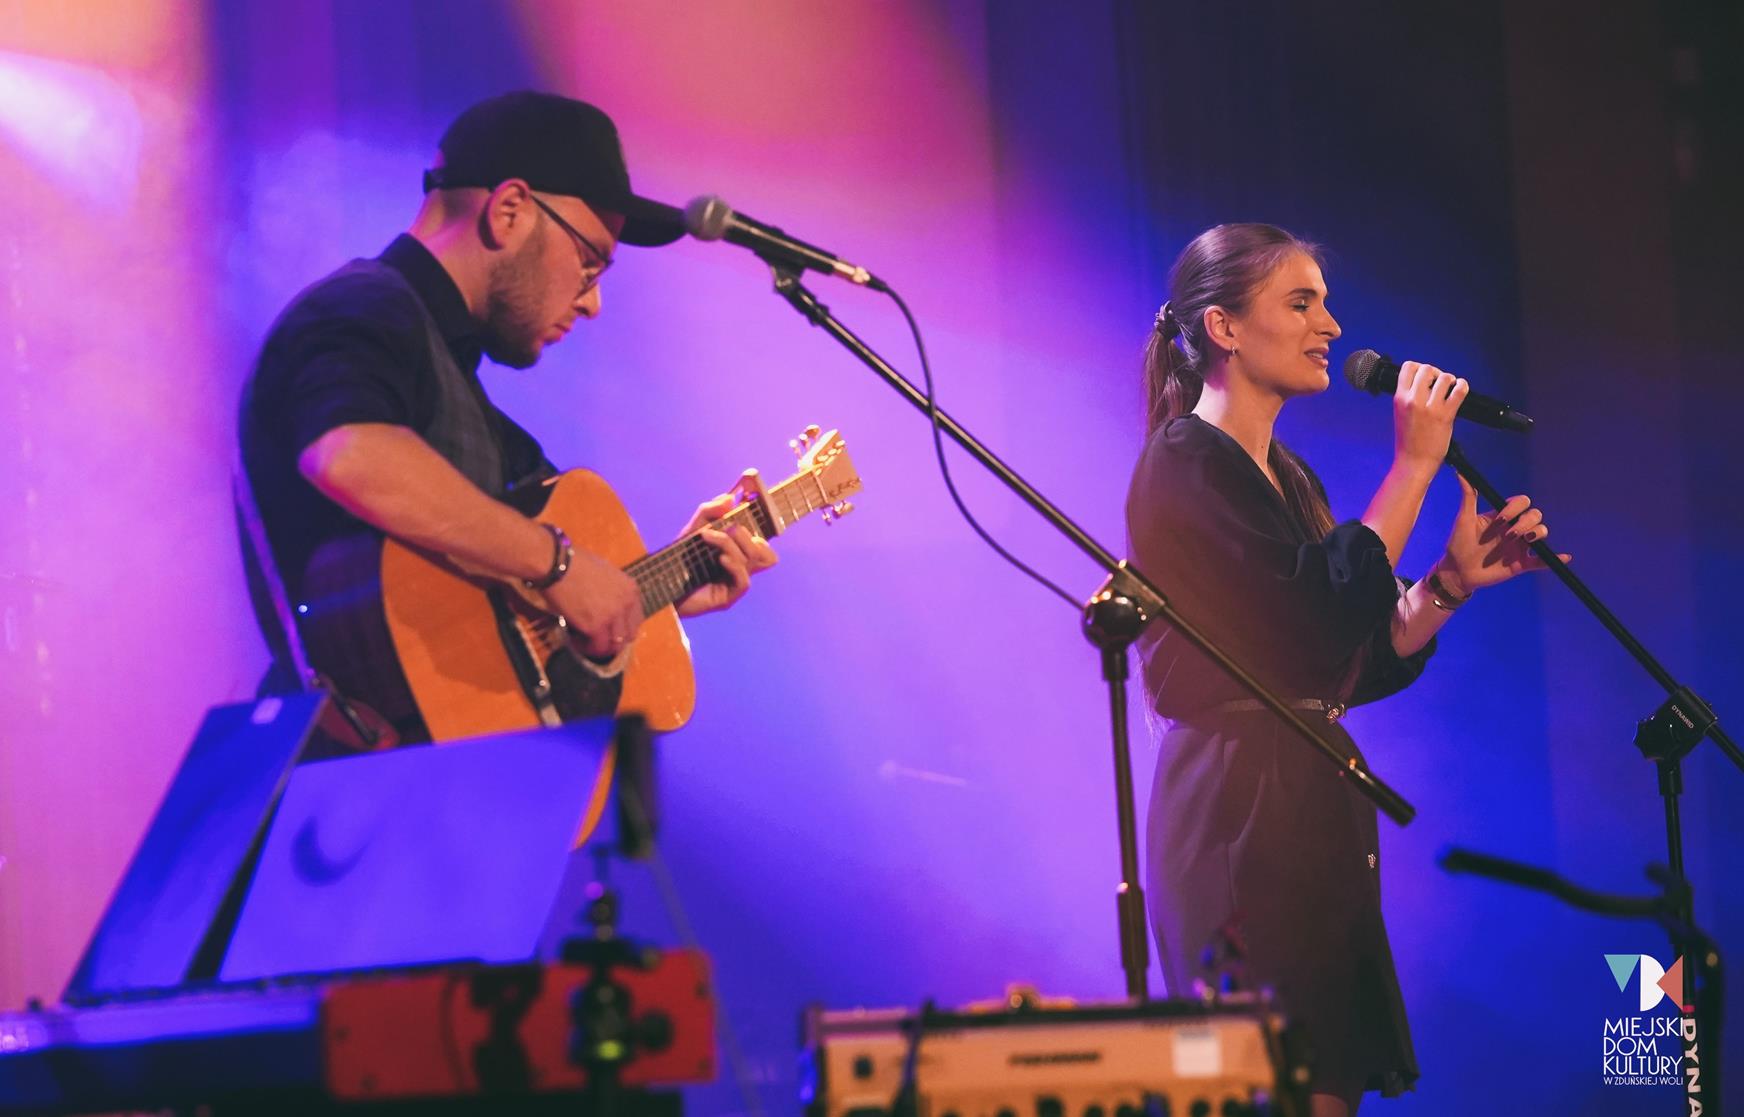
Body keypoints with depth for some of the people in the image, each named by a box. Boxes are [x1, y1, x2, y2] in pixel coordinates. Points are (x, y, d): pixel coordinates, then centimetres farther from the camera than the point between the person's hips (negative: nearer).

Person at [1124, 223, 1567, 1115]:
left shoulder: (1289, 478, 18)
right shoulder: (1186, 463, -10)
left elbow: (1362, 663, 15)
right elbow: (1326, 609, -21)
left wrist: (1452, 582, 1)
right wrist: (1414, 463, -15)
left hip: (1314, 807, 9)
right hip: (1244, 810, -9)